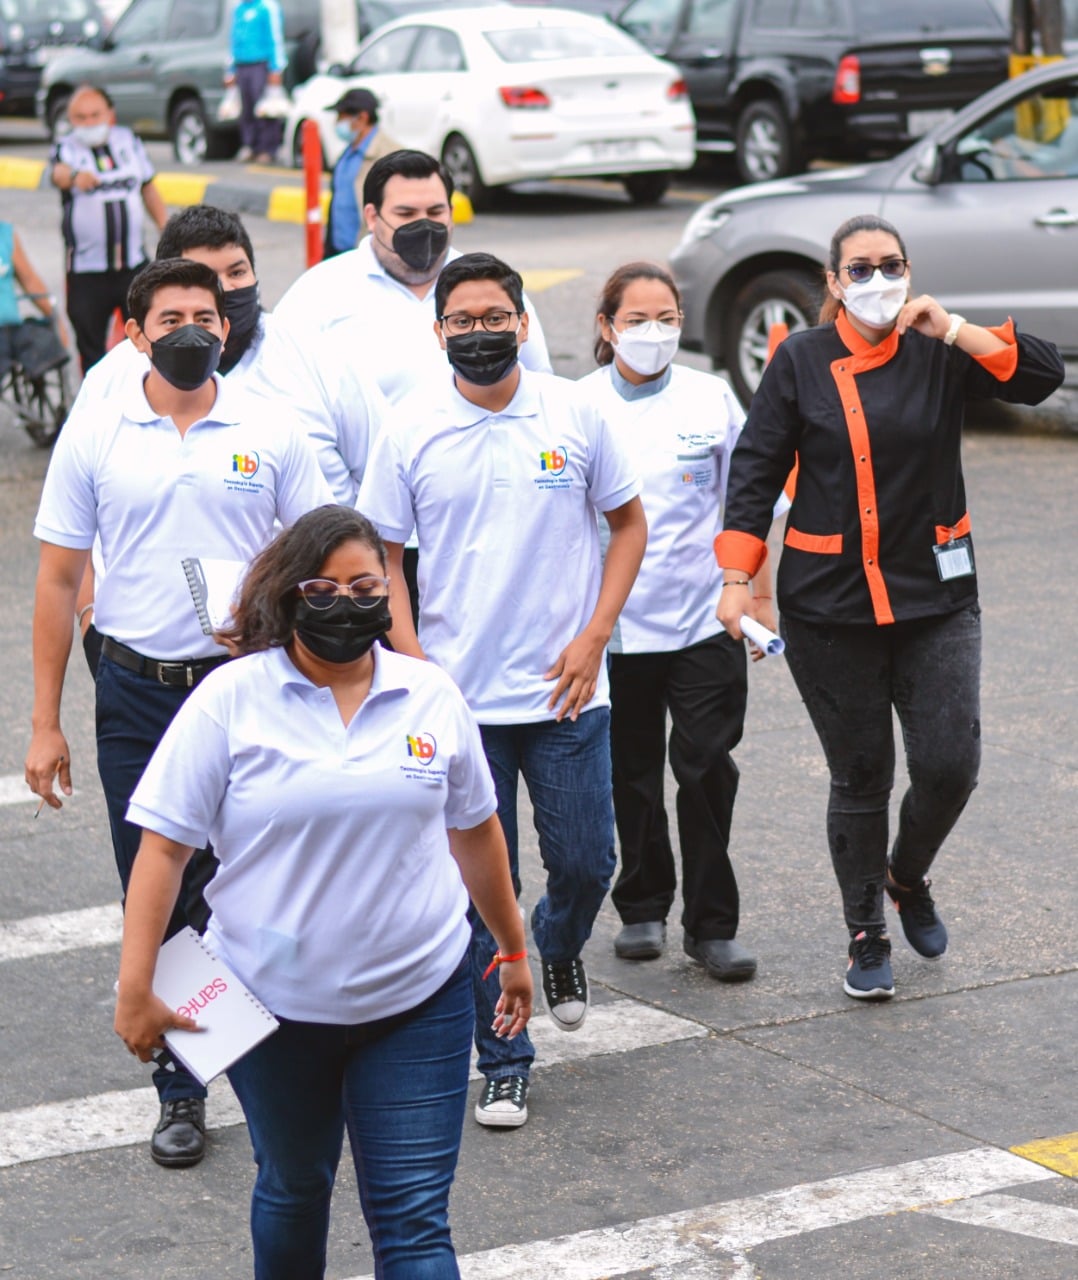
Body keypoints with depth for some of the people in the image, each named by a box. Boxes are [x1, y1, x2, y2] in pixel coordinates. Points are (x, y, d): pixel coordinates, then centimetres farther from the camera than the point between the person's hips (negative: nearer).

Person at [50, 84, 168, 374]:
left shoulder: (129, 141, 6)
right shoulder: (67, 148, -6)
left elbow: (148, 189, 17)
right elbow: (58, 173, -30)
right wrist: (73, 176, -54)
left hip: (134, 263, 3)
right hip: (86, 271, -3)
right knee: (90, 345, 3)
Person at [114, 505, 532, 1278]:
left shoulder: (432, 696, 1)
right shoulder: (231, 700, -7)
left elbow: (475, 831, 13)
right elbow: (165, 845, -7)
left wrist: (513, 949, 19)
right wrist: (136, 988, -12)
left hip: (417, 1005, 0)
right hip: (275, 1008, 0)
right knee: (292, 1187, 20)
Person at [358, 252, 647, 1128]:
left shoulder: (574, 413, -2)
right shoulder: (410, 430, -3)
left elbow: (629, 524, 8)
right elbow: (382, 558, 4)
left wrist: (594, 637, -2)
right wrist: (414, 666, -8)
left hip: (565, 692, 0)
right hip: (458, 697, 0)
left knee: (586, 863, 3)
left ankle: (560, 943, 39)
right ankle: (503, 1063, 16)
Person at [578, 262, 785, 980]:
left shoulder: (711, 398, 1)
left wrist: (760, 597, 7)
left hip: (704, 618, 0)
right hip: (616, 621, 0)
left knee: (707, 770, -4)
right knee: (632, 771, 11)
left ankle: (712, 925, 5)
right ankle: (643, 907, 27)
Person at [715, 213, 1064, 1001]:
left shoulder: (939, 355, 2)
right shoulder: (801, 361, 0)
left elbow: (1043, 375, -10)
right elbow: (756, 472, 0)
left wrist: (953, 330, -18)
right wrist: (737, 580, -8)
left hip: (934, 594, 1)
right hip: (830, 603, -1)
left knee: (950, 764, -7)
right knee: (859, 778, 4)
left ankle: (908, 876, 24)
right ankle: (867, 935, 21)